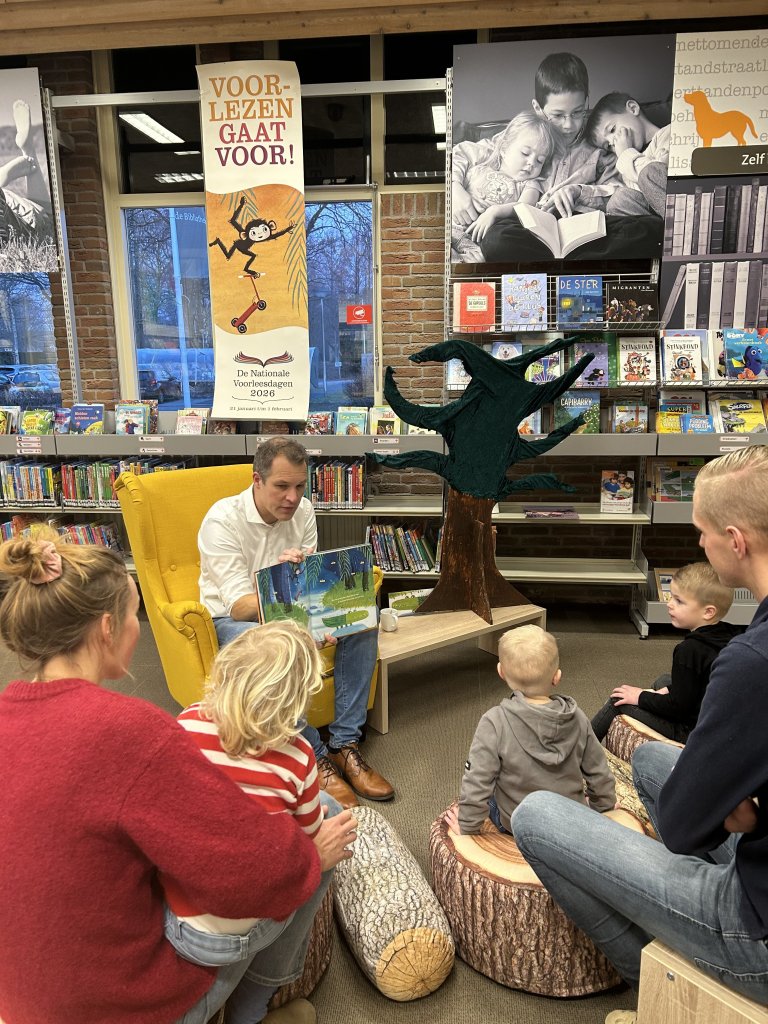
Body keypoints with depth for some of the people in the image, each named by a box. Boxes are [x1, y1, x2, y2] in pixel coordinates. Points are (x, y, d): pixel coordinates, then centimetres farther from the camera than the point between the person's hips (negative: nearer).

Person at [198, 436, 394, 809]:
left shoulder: (302, 511, -4)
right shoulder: (222, 520, -21)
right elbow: (240, 607, -26)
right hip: (232, 618, -5)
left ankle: (345, 744, -13)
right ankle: (316, 758, -23)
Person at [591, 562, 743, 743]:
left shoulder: (690, 649, -28)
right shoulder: (729, 636, -2)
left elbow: (678, 706, -22)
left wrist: (640, 697, -9)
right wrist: (670, 690, 11)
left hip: (690, 731, -9)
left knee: (619, 700, 1)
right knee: (664, 680, 30)